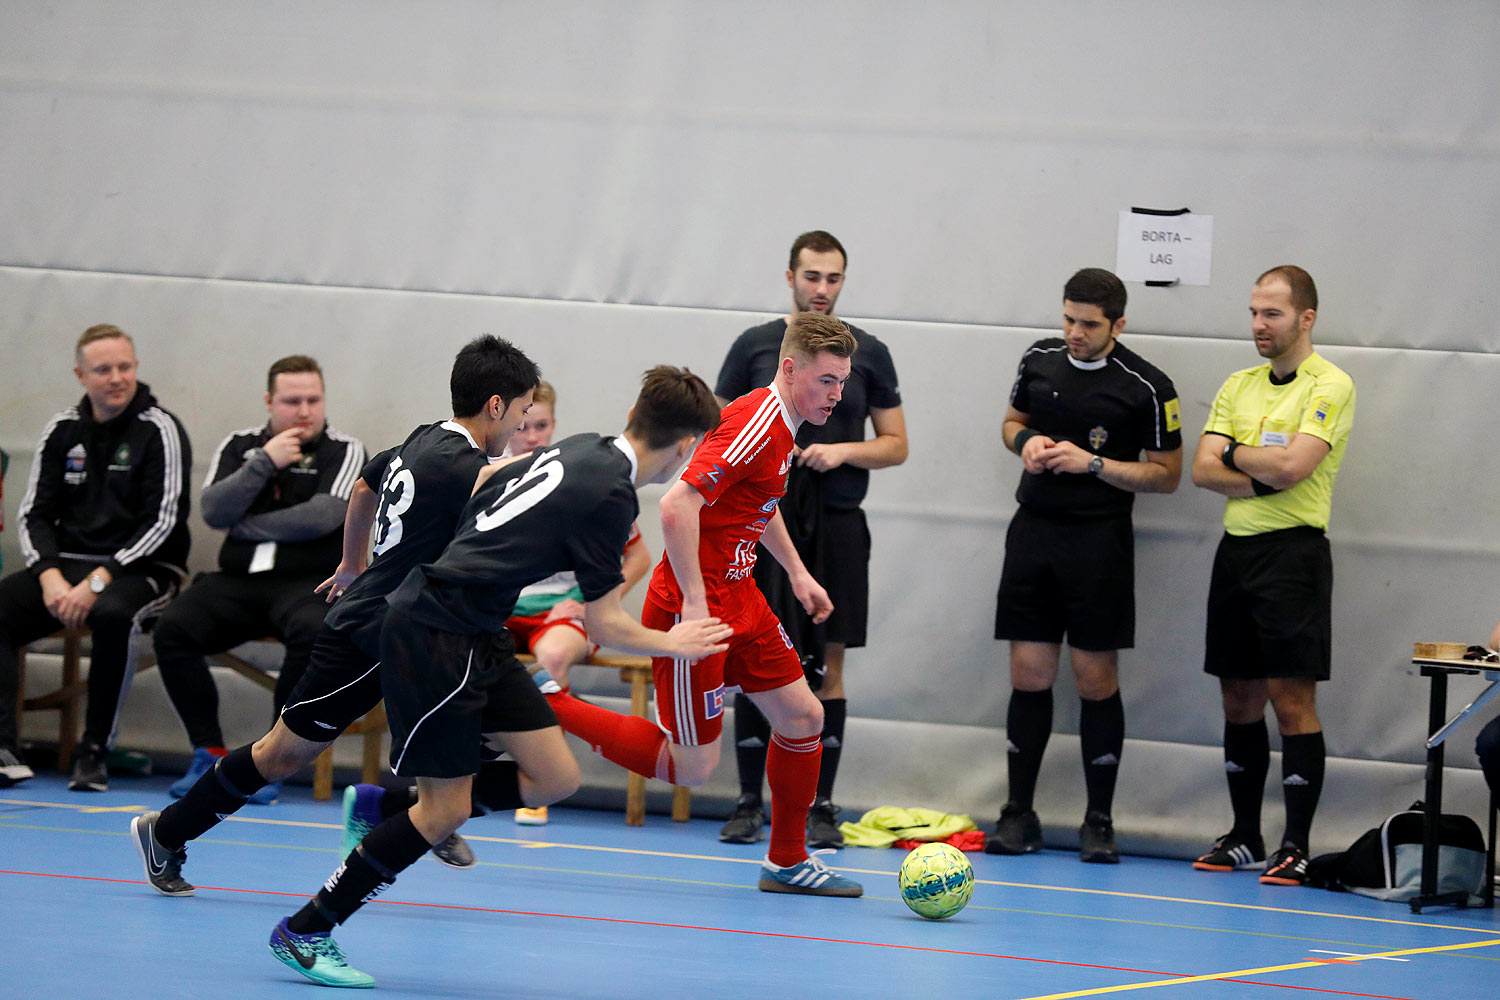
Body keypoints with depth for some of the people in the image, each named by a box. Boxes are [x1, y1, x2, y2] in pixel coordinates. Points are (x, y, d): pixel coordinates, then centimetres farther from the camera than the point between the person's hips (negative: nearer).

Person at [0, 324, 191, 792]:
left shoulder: (159, 431, -5)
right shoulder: (62, 431, 10)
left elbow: (162, 523, -12)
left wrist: (98, 582, -20)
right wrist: (50, 577, -10)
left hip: (142, 569, -5)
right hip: (67, 562, 5)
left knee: (112, 613, -39)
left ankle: (94, 752, -29)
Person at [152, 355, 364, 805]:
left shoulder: (344, 452, 3)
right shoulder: (240, 446, 13)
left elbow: (323, 516, -13)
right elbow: (214, 511, -2)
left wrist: (247, 525, -4)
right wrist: (265, 462, -10)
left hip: (308, 581, -3)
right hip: (239, 581, 3)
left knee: (313, 631, -38)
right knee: (171, 628, -23)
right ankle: (209, 753, -13)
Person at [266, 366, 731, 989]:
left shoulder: (581, 448, 7)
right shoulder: (612, 496, -18)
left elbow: (480, 487, 19)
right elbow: (603, 624, -12)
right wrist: (673, 644, 8)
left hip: (477, 638, 9)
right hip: (436, 636, -9)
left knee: (557, 779, 4)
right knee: (447, 809, -4)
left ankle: (385, 808, 19)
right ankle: (304, 934, 6)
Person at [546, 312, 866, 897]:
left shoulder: (780, 425, 9)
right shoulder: (755, 426, -22)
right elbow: (678, 506, -30)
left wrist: (796, 572, 26)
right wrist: (693, 604, -28)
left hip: (738, 599, 10)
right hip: (695, 608, -10)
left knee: (803, 719, 10)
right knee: (692, 767, -3)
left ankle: (787, 861, 25)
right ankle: (545, 707, 5)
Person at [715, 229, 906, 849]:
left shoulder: (868, 354, 6)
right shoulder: (754, 346, 5)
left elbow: (896, 444, 9)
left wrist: (843, 451, -11)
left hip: (836, 527, 0)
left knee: (829, 665, 0)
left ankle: (821, 806, 6)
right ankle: (749, 803, 7)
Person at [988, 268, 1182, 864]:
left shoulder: (1147, 388, -7)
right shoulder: (1039, 361, 6)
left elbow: (1166, 474, -4)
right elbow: (1013, 422, 22)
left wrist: (1093, 463, -15)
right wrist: (1026, 441, -1)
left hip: (1099, 540, -3)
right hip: (1033, 530, 4)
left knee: (1096, 680, -2)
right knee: (1029, 675, 3)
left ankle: (1099, 821, 6)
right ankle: (1019, 814, 10)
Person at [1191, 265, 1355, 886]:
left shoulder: (1329, 386, -6)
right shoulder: (1238, 387, 15)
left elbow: (1292, 465, -19)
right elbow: (1203, 470, 5)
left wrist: (1235, 452, -2)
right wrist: (1262, 480, -12)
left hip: (1294, 551, -7)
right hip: (1237, 549, 7)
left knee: (1293, 701, -7)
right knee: (1240, 701, 10)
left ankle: (1296, 847, -5)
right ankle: (1244, 838, 19)